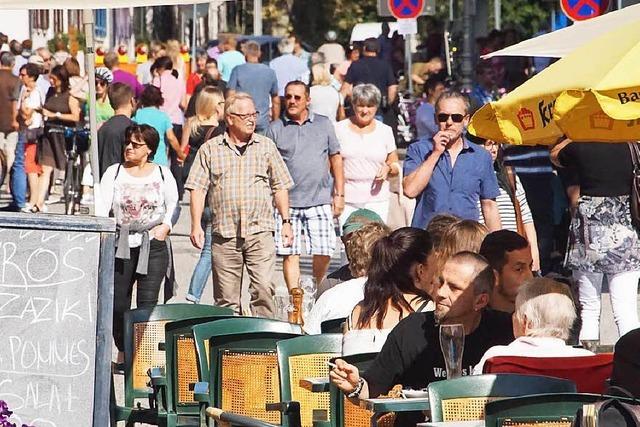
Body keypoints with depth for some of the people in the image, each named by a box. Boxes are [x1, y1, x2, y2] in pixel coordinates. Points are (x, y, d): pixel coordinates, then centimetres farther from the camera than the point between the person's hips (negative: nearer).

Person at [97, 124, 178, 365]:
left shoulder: (162, 174, 7)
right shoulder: (114, 173, 8)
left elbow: (173, 205, 17)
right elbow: (102, 206, 0)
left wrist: (166, 226, 0)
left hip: (153, 245, -1)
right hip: (121, 246, 1)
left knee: (147, 303, -10)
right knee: (117, 302, 2)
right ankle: (123, 351, 21)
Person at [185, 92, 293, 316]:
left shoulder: (266, 147, 11)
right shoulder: (210, 150, 7)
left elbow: (280, 187, 15)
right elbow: (197, 189, 3)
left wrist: (286, 221, 7)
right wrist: (196, 225, -6)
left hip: (260, 232, 0)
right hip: (224, 234, 0)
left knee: (263, 289, -13)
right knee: (226, 296, 2)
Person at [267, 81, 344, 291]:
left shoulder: (324, 124, 10)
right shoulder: (275, 129, 5)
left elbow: (336, 159, 14)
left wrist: (339, 194, 9)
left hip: (320, 201, 1)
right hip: (288, 202, -1)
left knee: (324, 253, -2)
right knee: (290, 254, -1)